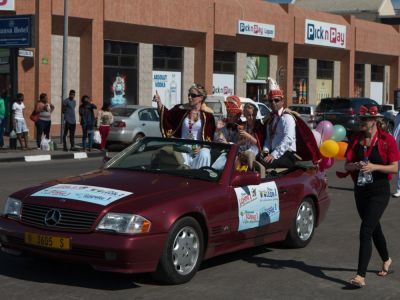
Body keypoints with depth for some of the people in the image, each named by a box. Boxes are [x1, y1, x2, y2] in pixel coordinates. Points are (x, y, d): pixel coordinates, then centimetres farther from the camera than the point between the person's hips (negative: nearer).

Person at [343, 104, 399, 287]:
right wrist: (356, 165, -18)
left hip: (379, 191, -6)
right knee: (374, 229, 21)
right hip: (360, 190, 6)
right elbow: (346, 165, 4)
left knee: (365, 231, -16)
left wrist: (374, 166, -23)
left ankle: (361, 276, -19)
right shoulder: (356, 140, 6)